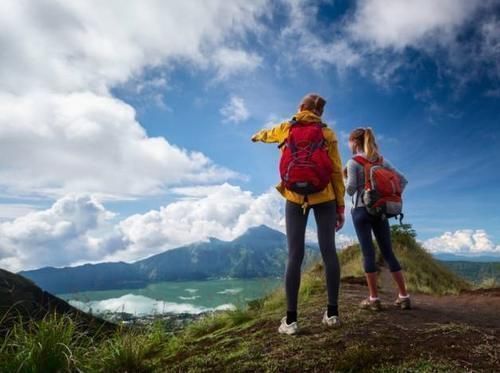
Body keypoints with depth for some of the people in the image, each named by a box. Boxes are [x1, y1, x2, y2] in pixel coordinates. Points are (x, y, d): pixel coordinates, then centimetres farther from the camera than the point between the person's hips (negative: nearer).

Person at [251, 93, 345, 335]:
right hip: (324, 196, 0)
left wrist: (256, 136, 54)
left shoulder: (286, 128, 8)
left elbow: (266, 134, 30)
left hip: (295, 197, 0)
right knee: (328, 251, 5)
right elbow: (336, 171, 1)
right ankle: (332, 313, 11)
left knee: (295, 256, -1)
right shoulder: (327, 133, 5)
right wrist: (340, 205, 5)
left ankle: (290, 319, 2)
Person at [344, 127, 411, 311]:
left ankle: (373, 299, 1)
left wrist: (344, 177, 5)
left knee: (368, 253, -2)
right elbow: (403, 180, 11)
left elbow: (351, 190, -12)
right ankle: (404, 296, 12)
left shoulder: (353, 162, -6)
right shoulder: (382, 160, 11)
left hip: (361, 210, -5)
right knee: (388, 252, 9)